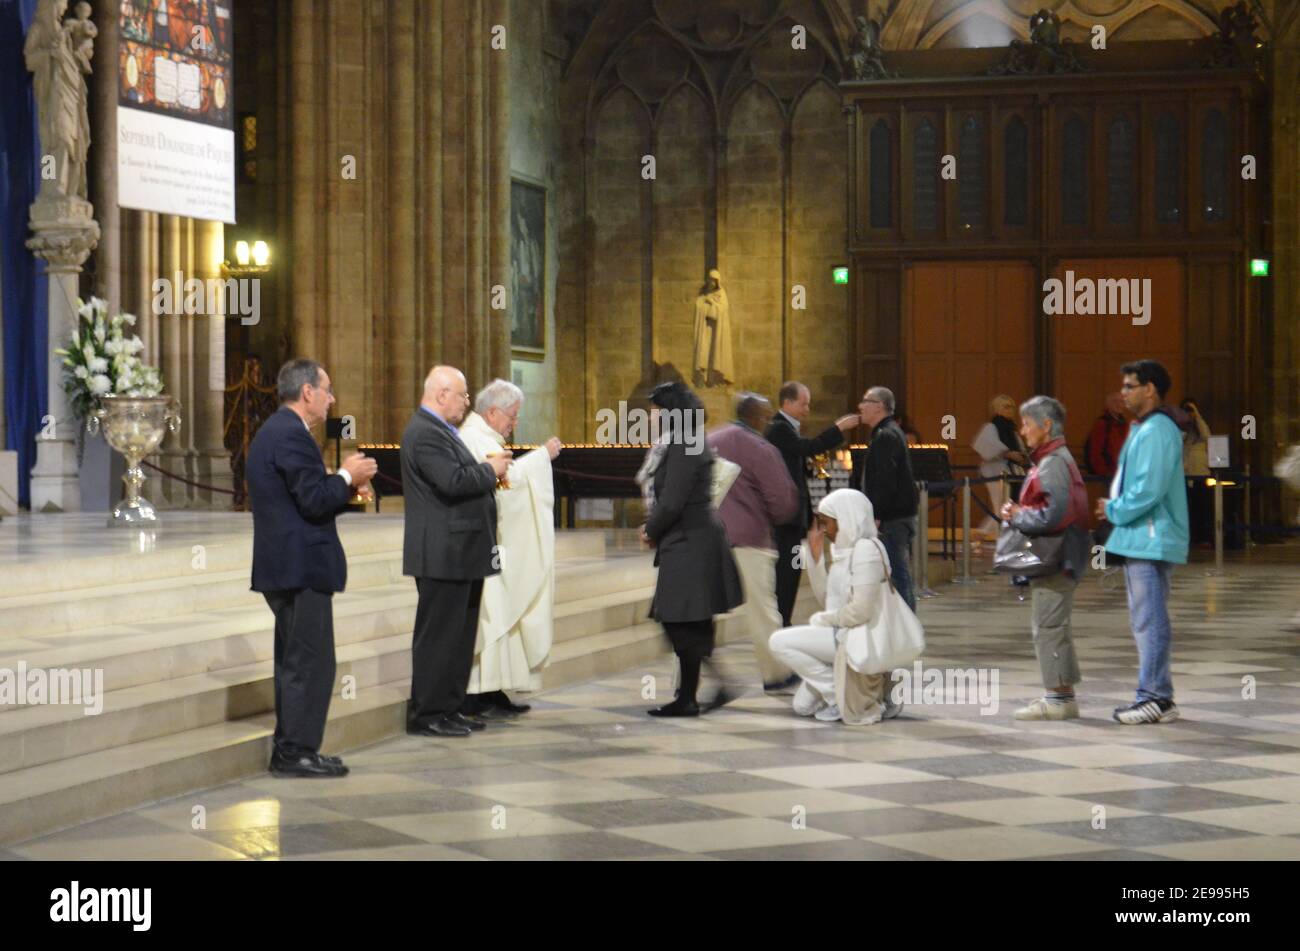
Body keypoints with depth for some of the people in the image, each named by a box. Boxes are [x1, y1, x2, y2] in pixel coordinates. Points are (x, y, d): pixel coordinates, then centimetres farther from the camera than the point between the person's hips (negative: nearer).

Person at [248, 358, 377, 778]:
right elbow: (315, 501, -21)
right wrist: (346, 477, -6)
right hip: (302, 566, -11)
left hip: (283, 566, 11)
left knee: (295, 662, 16)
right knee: (310, 662, -6)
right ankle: (297, 753, -4)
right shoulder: (291, 435, -17)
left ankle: (288, 750, 22)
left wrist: (344, 480, 10)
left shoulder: (274, 430, 16)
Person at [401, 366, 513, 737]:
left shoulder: (440, 431, 19)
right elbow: (452, 481, -26)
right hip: (442, 553, -11)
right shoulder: (425, 434, -16)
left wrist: (489, 472, 6)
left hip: (459, 552, 11)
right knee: (438, 634, -5)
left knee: (459, 634, 14)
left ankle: (449, 709, 20)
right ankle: (427, 716, -1)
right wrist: (490, 470, -12)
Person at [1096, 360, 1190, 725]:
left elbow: (1149, 490, -23)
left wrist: (1114, 511, -10)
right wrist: (1114, 508, 10)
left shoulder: (1157, 431, -16)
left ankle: (1154, 697, -6)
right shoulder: (1144, 429, 18)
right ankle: (1158, 697, 18)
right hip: (1141, 540, 11)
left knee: (1150, 621, -8)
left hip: (1150, 540, -11)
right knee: (1147, 621, 13)